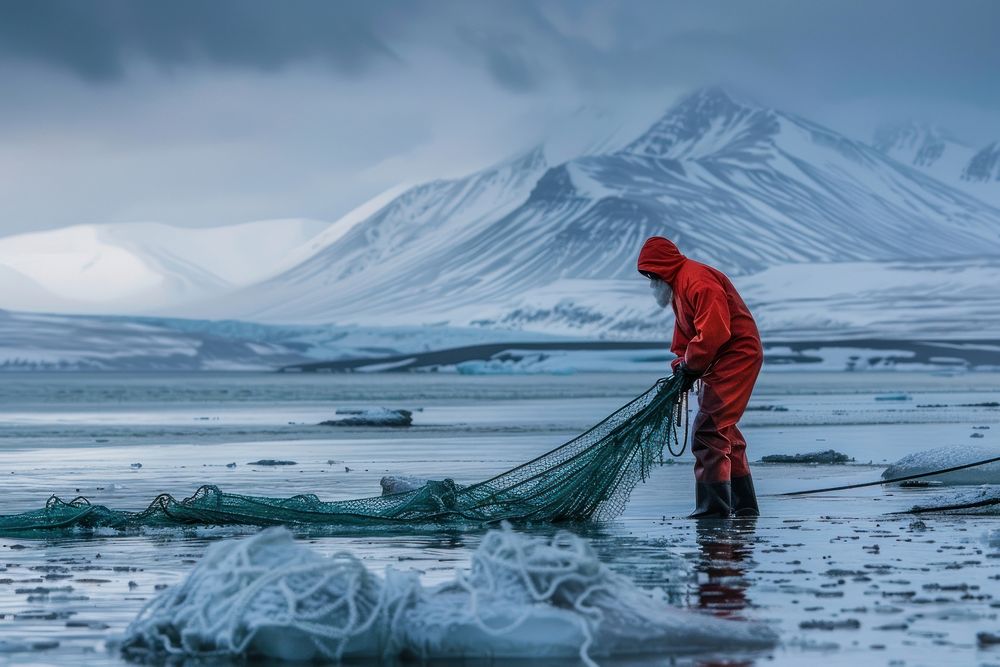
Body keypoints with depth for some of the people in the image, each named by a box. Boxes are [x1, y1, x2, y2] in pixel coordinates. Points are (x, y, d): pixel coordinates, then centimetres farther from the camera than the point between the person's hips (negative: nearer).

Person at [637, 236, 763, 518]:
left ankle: (714, 506, -14)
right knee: (723, 432, 17)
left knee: (708, 433, -14)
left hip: (736, 356, -11)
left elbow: (714, 332, -27)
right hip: (719, 363, 11)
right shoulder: (678, 287, 16)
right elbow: (684, 336, 20)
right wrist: (680, 368, 5)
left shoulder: (697, 281, -19)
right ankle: (744, 505, 24)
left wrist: (689, 367, -17)